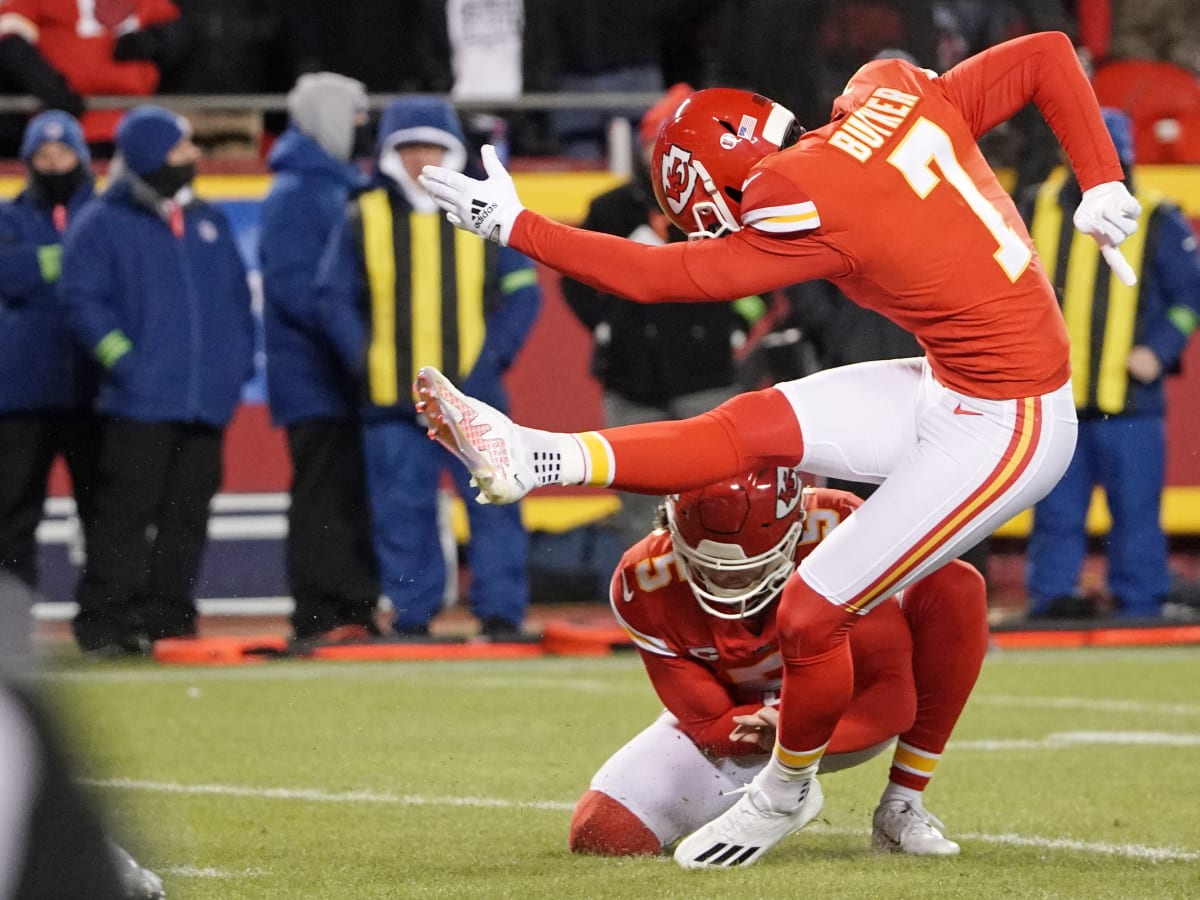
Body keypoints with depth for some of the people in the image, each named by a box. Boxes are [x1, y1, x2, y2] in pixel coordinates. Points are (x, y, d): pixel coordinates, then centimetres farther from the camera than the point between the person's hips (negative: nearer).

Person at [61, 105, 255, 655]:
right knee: (126, 514, -7)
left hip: (206, 402, 6)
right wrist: (121, 356, -16)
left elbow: (237, 300, 22)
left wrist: (239, 361, 9)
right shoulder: (101, 224, -1)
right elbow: (83, 301, -6)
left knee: (187, 516, 6)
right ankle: (103, 620, -4)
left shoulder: (209, 223, 17)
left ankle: (167, 615, 12)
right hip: (140, 401, -6)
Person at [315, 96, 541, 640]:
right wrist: (363, 360, -4)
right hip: (392, 398, 1)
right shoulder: (364, 219, 7)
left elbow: (522, 291, 6)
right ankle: (411, 617, 10)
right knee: (402, 513, 2)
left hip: (472, 394, 0)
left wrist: (490, 358, -6)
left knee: (494, 504, -4)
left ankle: (501, 615, 1)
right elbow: (334, 297, 8)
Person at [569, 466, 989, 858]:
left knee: (957, 588, -28)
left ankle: (900, 809, -16)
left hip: (847, 712, -1)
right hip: (737, 722, 1)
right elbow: (712, 725, -17)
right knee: (601, 833, -21)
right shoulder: (645, 585, -25)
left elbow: (893, 698, -27)